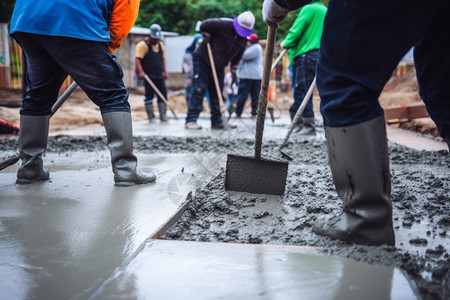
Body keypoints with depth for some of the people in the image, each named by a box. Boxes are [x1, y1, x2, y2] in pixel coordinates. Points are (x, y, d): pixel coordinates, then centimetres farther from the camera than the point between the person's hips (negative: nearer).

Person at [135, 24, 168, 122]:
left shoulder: (160, 45, 17)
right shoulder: (142, 45, -6)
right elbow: (137, 59, -16)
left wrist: (164, 72, 12)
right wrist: (141, 72, -29)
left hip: (159, 75, 7)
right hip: (148, 76, -7)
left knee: (163, 95, 3)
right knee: (149, 95, -7)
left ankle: (163, 116, 9)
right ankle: (151, 117, 1)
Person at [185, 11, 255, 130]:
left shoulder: (243, 39, 1)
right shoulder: (223, 25, -20)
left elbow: (237, 56, 12)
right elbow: (204, 25, -17)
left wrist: (234, 70, 9)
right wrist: (206, 36, -10)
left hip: (219, 67, 6)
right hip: (202, 61, -6)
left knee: (216, 95, 6)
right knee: (198, 90, -12)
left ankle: (216, 121, 12)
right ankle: (191, 120, -13)